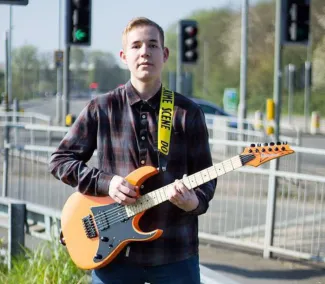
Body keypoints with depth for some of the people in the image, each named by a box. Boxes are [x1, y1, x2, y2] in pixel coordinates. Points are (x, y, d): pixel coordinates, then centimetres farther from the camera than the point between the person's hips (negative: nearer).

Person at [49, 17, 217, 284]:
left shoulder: (188, 112, 3)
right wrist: (105, 183, -9)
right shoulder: (101, 109, 2)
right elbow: (60, 159, 6)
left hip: (174, 252, 0)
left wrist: (195, 201, -18)